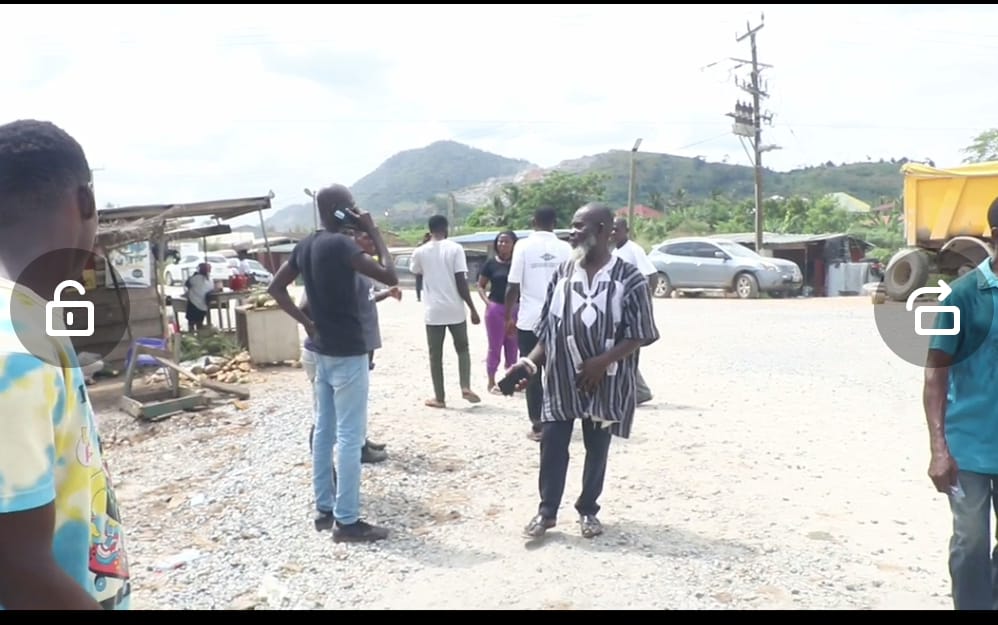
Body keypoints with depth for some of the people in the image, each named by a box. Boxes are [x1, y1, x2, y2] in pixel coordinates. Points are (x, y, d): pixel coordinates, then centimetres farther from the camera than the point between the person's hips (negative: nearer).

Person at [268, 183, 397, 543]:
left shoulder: (305, 246, 8)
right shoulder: (341, 244, -17)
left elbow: (276, 288, 14)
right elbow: (390, 276, -18)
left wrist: (306, 322, 8)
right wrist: (374, 233, -10)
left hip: (322, 351, 9)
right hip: (348, 353, -9)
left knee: (324, 432, 14)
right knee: (350, 437, -3)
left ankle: (324, 510, 24)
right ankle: (347, 521, 4)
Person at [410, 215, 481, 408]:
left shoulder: (420, 251, 0)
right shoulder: (455, 248, -6)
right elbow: (461, 281, -11)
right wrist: (473, 308, -5)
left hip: (433, 311, 1)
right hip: (455, 309, -1)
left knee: (435, 355, 10)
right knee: (462, 349, 17)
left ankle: (439, 397, 12)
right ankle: (466, 387, 3)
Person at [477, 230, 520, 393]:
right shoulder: (491, 263, -1)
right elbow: (480, 286, 4)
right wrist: (487, 301, -11)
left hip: (515, 309, 2)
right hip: (496, 308, -2)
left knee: (513, 347, 10)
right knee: (495, 346, 3)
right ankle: (491, 382, 13)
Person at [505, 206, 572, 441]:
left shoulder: (524, 245, -6)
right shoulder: (565, 248, 0)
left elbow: (513, 285, -7)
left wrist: (508, 316, 3)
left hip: (529, 319, -2)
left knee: (532, 373, 5)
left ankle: (538, 425, 7)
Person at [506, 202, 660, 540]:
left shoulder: (629, 278, -8)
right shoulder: (562, 273, 4)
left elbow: (639, 335, -8)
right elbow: (548, 327, 6)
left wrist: (602, 361, -19)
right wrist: (531, 360, -7)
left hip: (604, 381, -2)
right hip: (560, 377, 3)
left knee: (597, 448, 12)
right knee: (552, 445, 5)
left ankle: (588, 510, 30)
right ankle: (547, 511, 20)